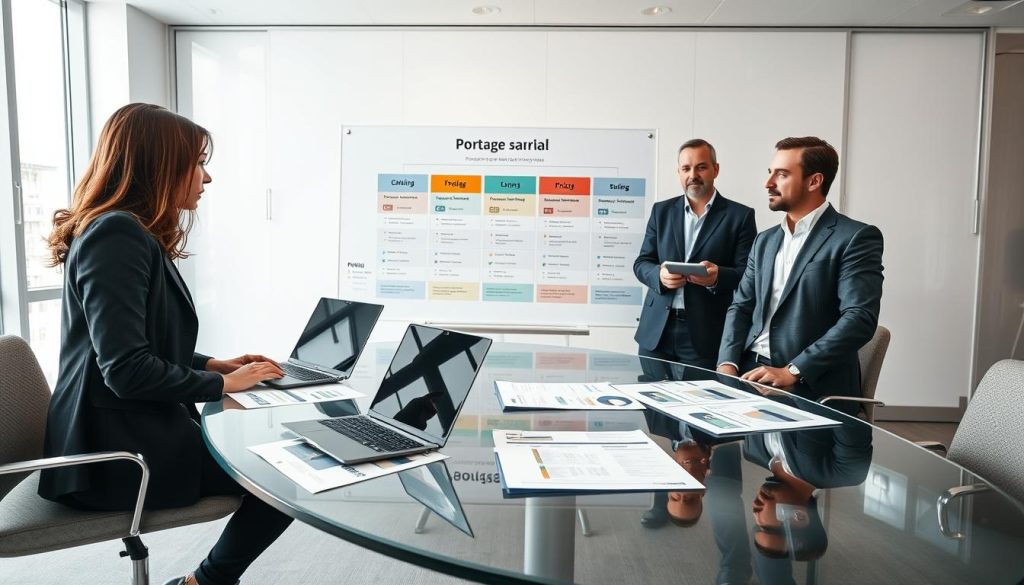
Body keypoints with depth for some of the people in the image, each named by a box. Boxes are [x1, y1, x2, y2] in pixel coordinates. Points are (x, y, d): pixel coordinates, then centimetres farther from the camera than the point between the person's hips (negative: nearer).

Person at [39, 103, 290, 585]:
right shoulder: (117, 234, -20)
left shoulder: (134, 235, 14)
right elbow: (127, 369, -26)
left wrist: (214, 365, 8)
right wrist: (222, 383, -14)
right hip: (117, 447, -10)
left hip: (131, 428, 10)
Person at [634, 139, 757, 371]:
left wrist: (718, 276, -23)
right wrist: (660, 275, -13)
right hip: (656, 330, 3)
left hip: (707, 334, -2)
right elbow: (641, 263, 9)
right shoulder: (661, 211, 11)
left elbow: (748, 275, -2)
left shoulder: (740, 215, 2)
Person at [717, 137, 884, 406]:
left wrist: (792, 371, -20)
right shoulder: (765, 241, 16)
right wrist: (728, 363, -4)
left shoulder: (856, 238, -4)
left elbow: (860, 318, -14)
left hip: (812, 388, -5)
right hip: (750, 374, 6)